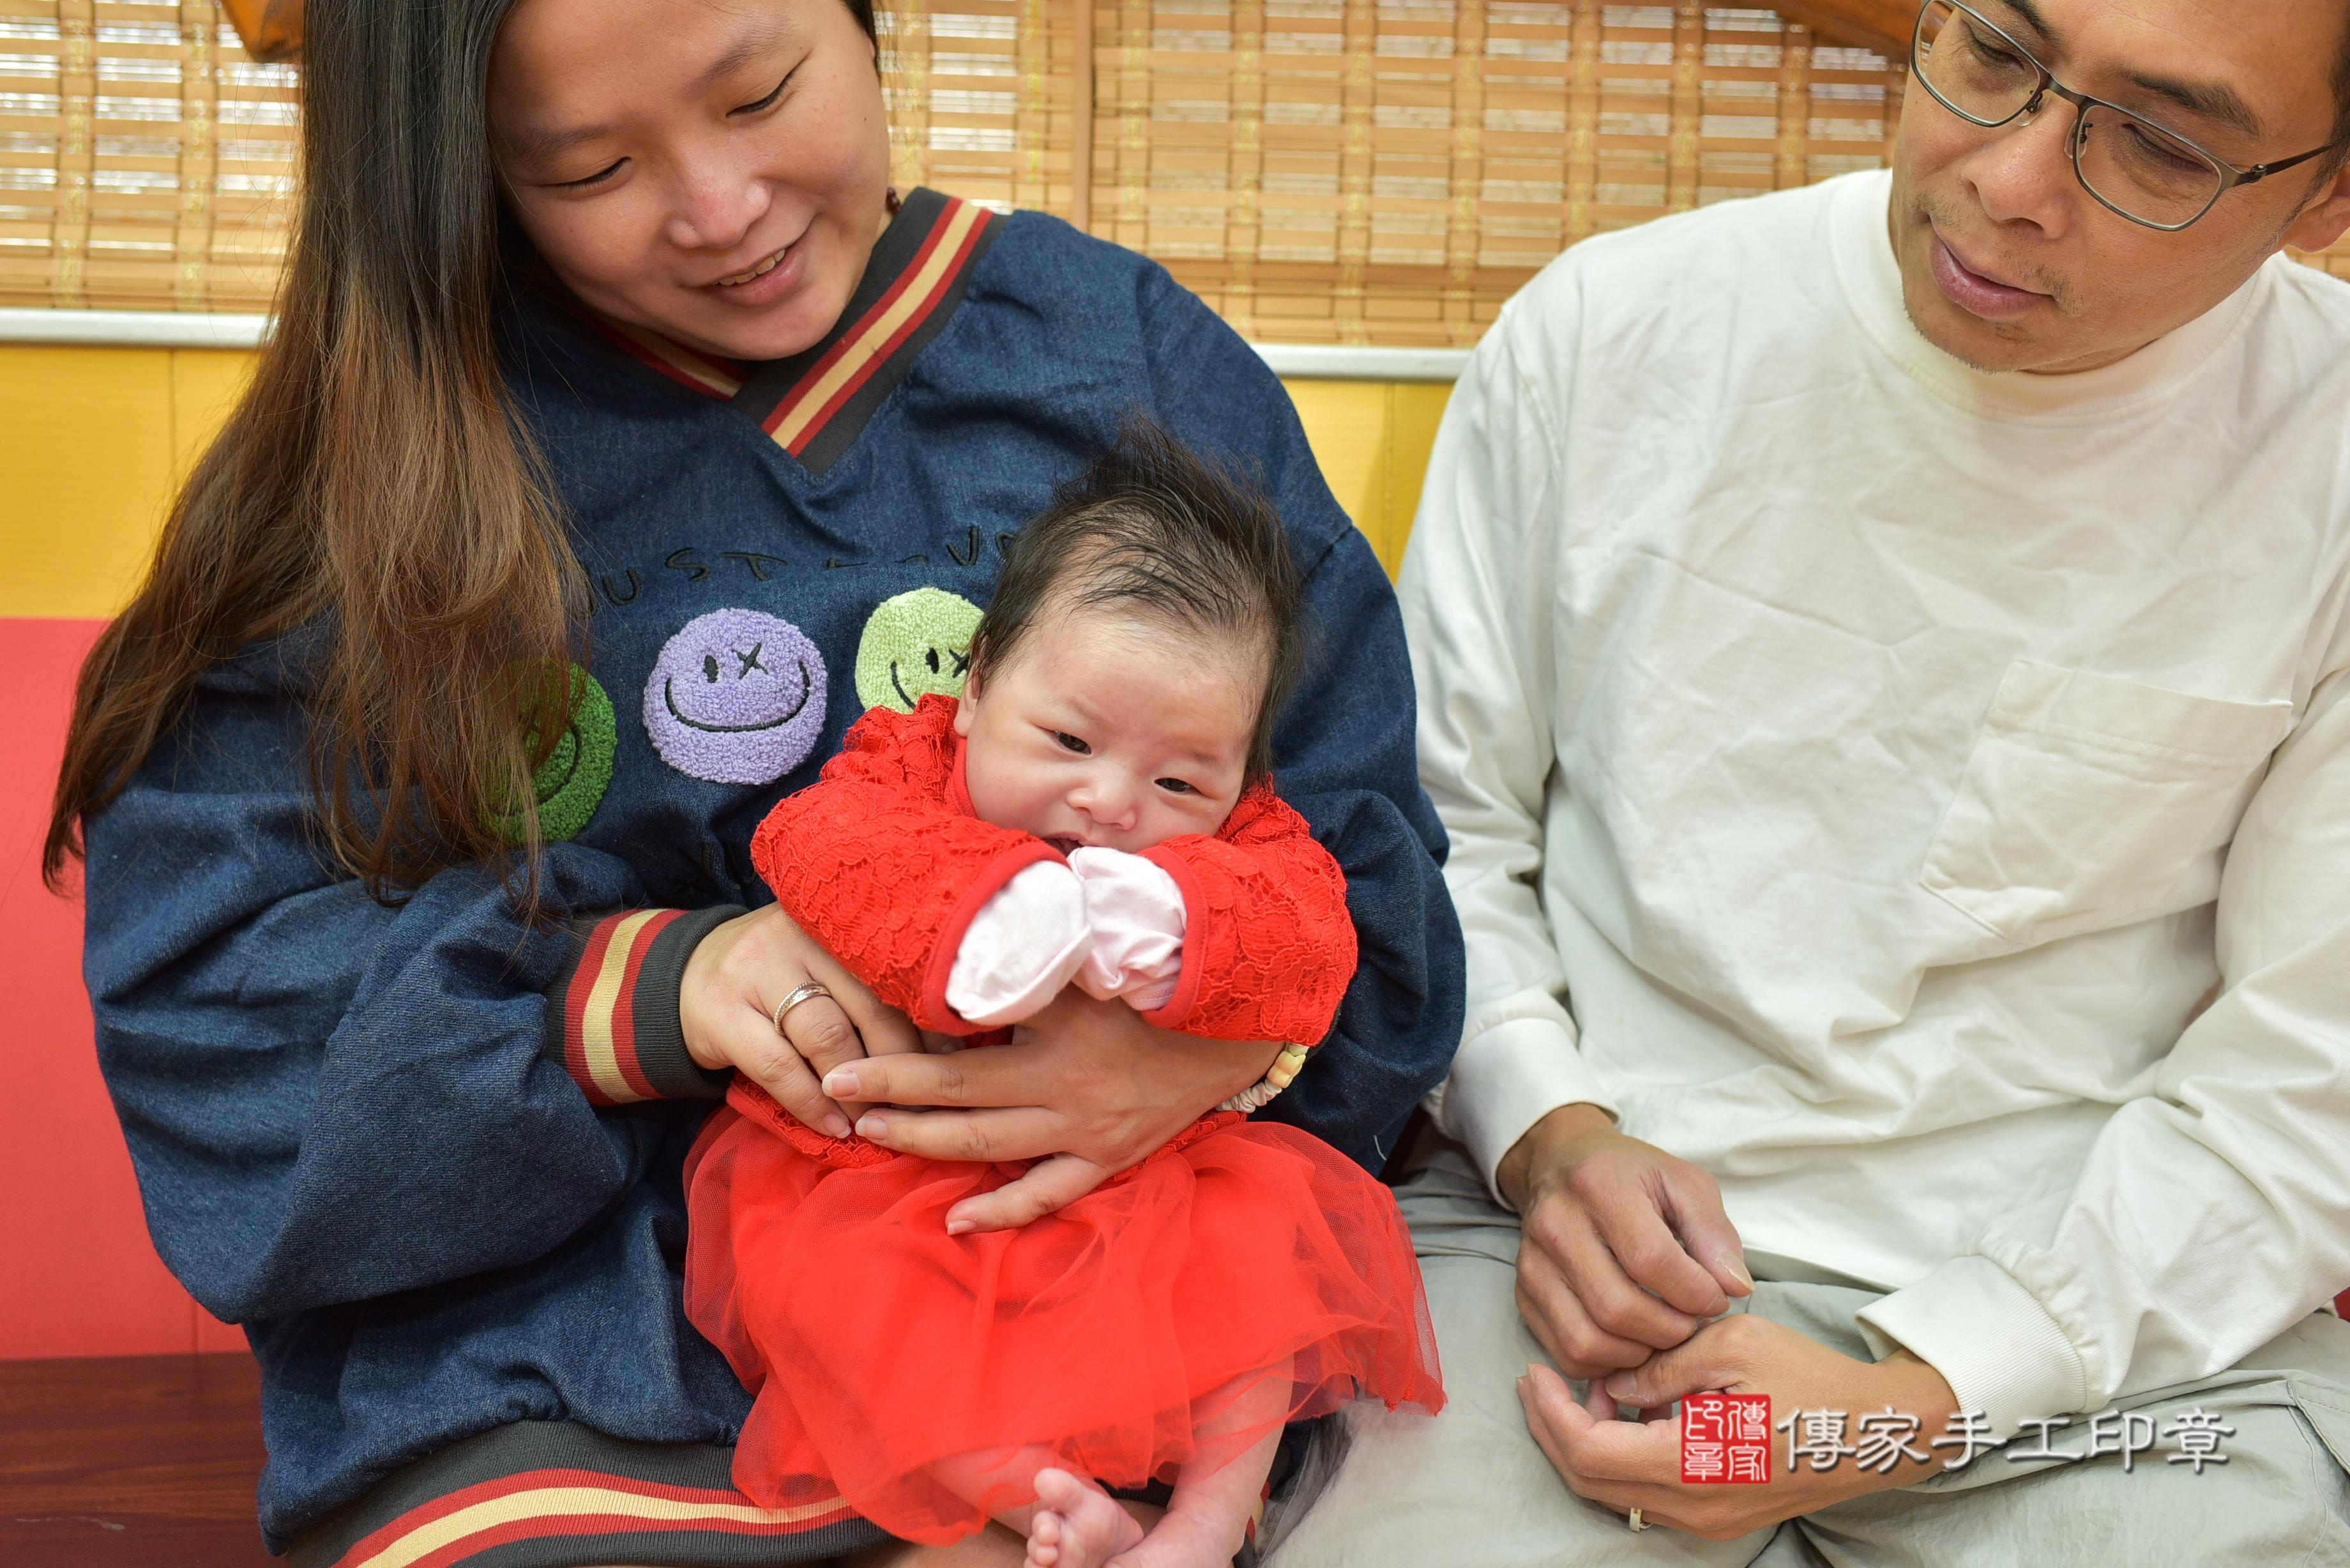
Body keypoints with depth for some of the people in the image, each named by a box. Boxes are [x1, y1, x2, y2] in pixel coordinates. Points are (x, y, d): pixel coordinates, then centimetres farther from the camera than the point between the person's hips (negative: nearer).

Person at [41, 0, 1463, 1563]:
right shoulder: (384, 448, 4)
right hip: (553, 1409, 1)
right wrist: (623, 997, -17)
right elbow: (200, 997, -1)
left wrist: (1224, 1041, -18)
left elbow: (1374, 885, 4)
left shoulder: (1138, 361, 5)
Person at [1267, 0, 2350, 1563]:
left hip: (2118, 1301, 1)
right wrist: (1546, 1130, -11)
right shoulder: (1609, 330, -3)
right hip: (1583, 1228, 0)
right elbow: (1441, 811, 6)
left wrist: (1921, 1405, -13)